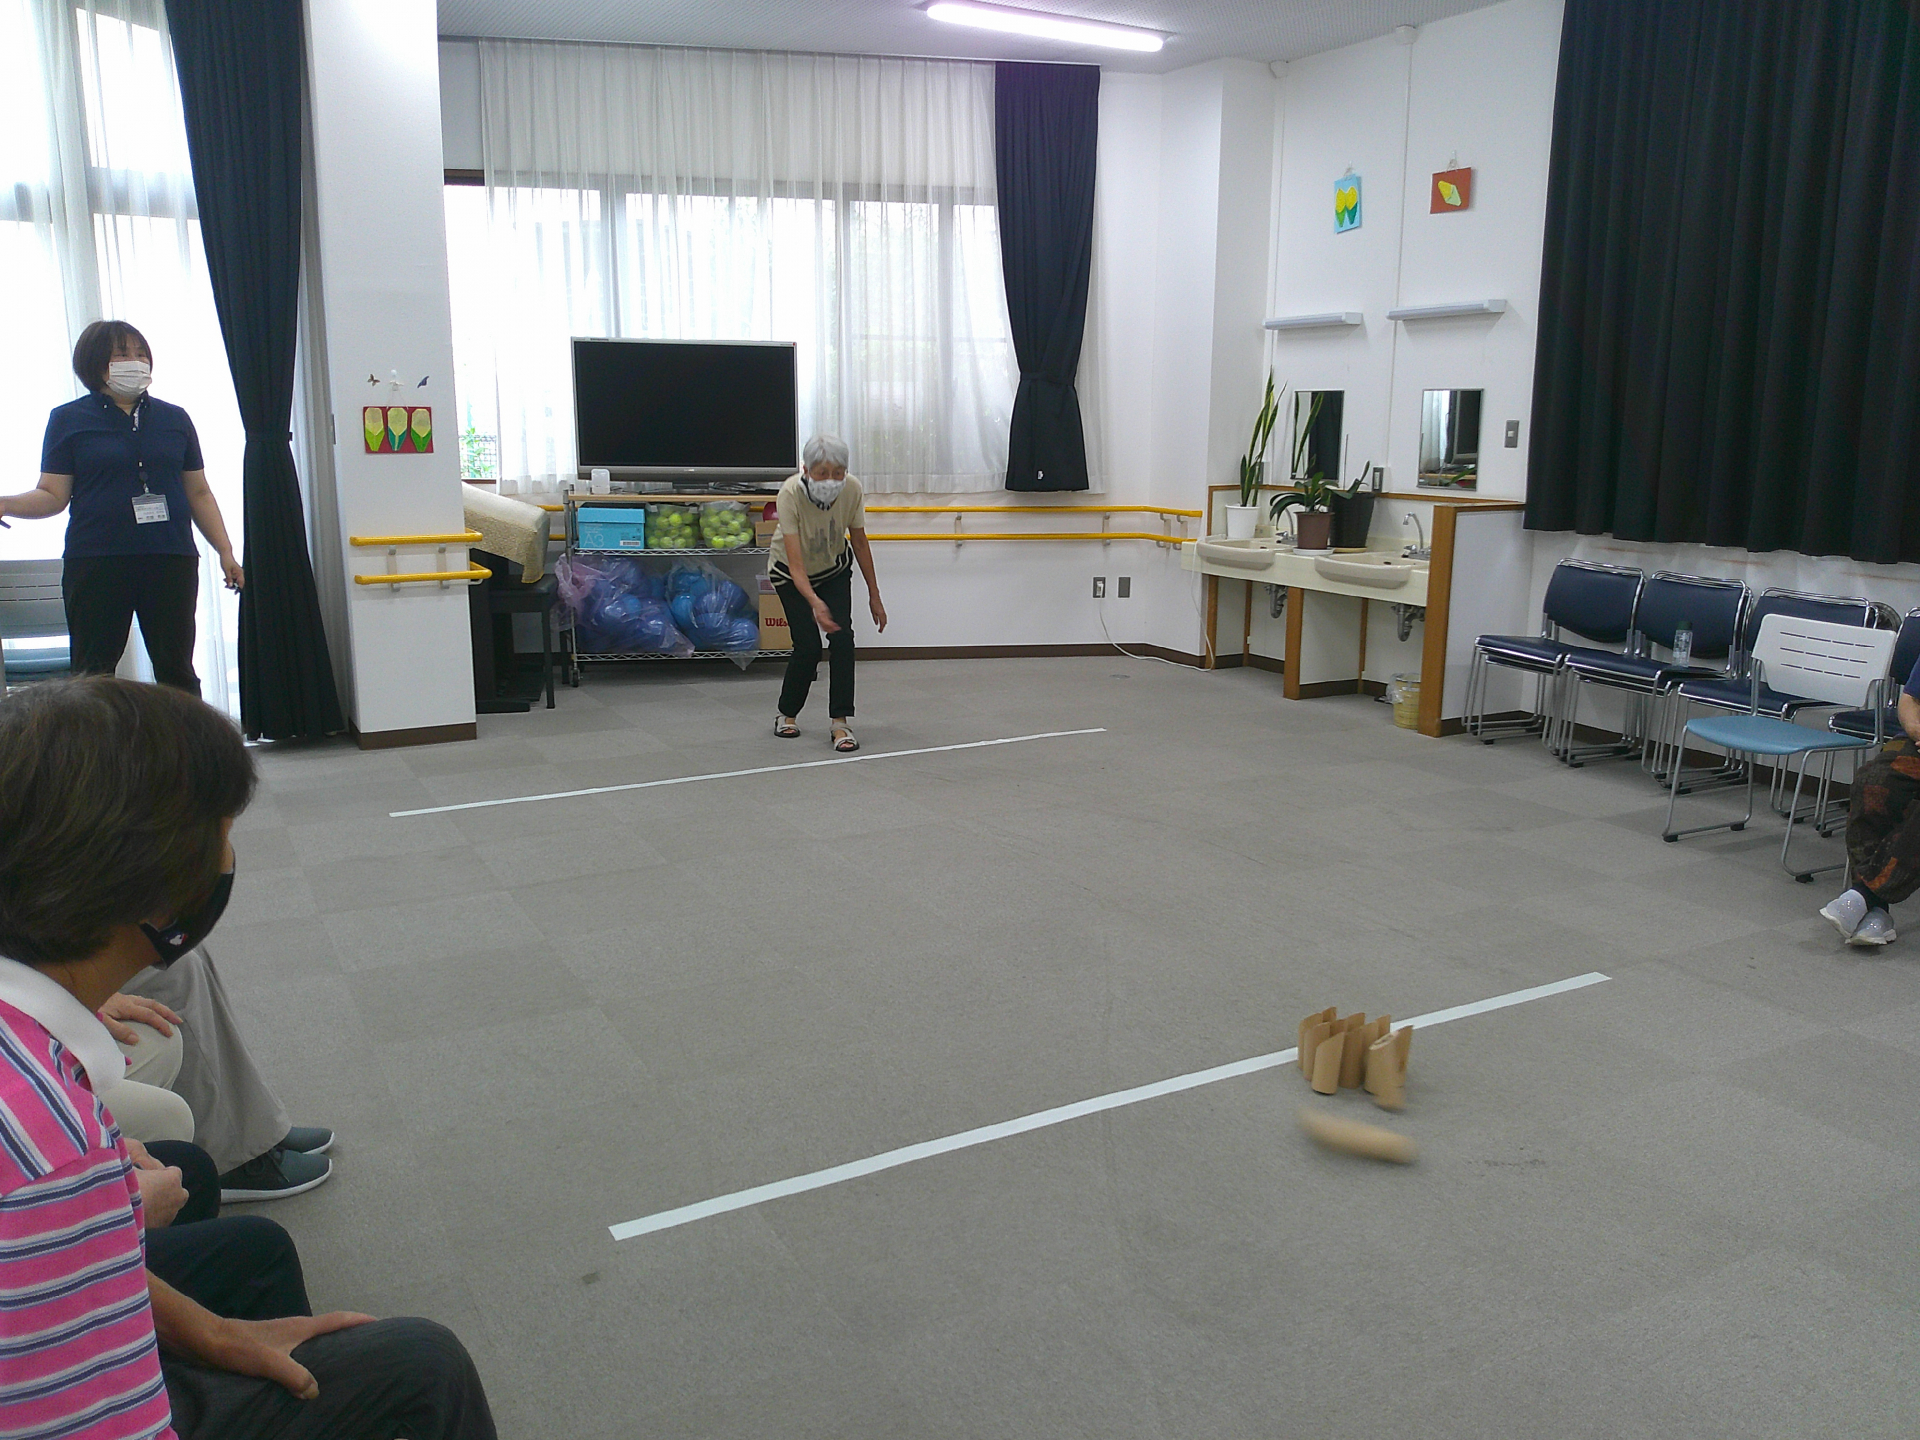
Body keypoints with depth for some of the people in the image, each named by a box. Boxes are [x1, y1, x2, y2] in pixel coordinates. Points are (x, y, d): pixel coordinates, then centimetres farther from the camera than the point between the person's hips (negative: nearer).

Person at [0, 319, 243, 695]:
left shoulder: (174, 419, 13)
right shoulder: (68, 419, 6)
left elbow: (199, 492, 14)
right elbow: (53, 496, 3)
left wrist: (225, 551, 7)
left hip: (171, 561, 2)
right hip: (95, 563, -1)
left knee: (176, 671, 3)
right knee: (94, 673, 1)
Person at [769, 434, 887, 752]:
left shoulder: (852, 490, -27)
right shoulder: (790, 494, -36)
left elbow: (859, 543, -10)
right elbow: (796, 565, -39)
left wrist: (874, 596, -5)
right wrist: (814, 602, -56)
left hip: (834, 568, 3)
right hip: (790, 572, -2)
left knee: (842, 638, -15)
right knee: (808, 646, -10)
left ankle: (841, 723, -7)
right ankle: (787, 714, 16)